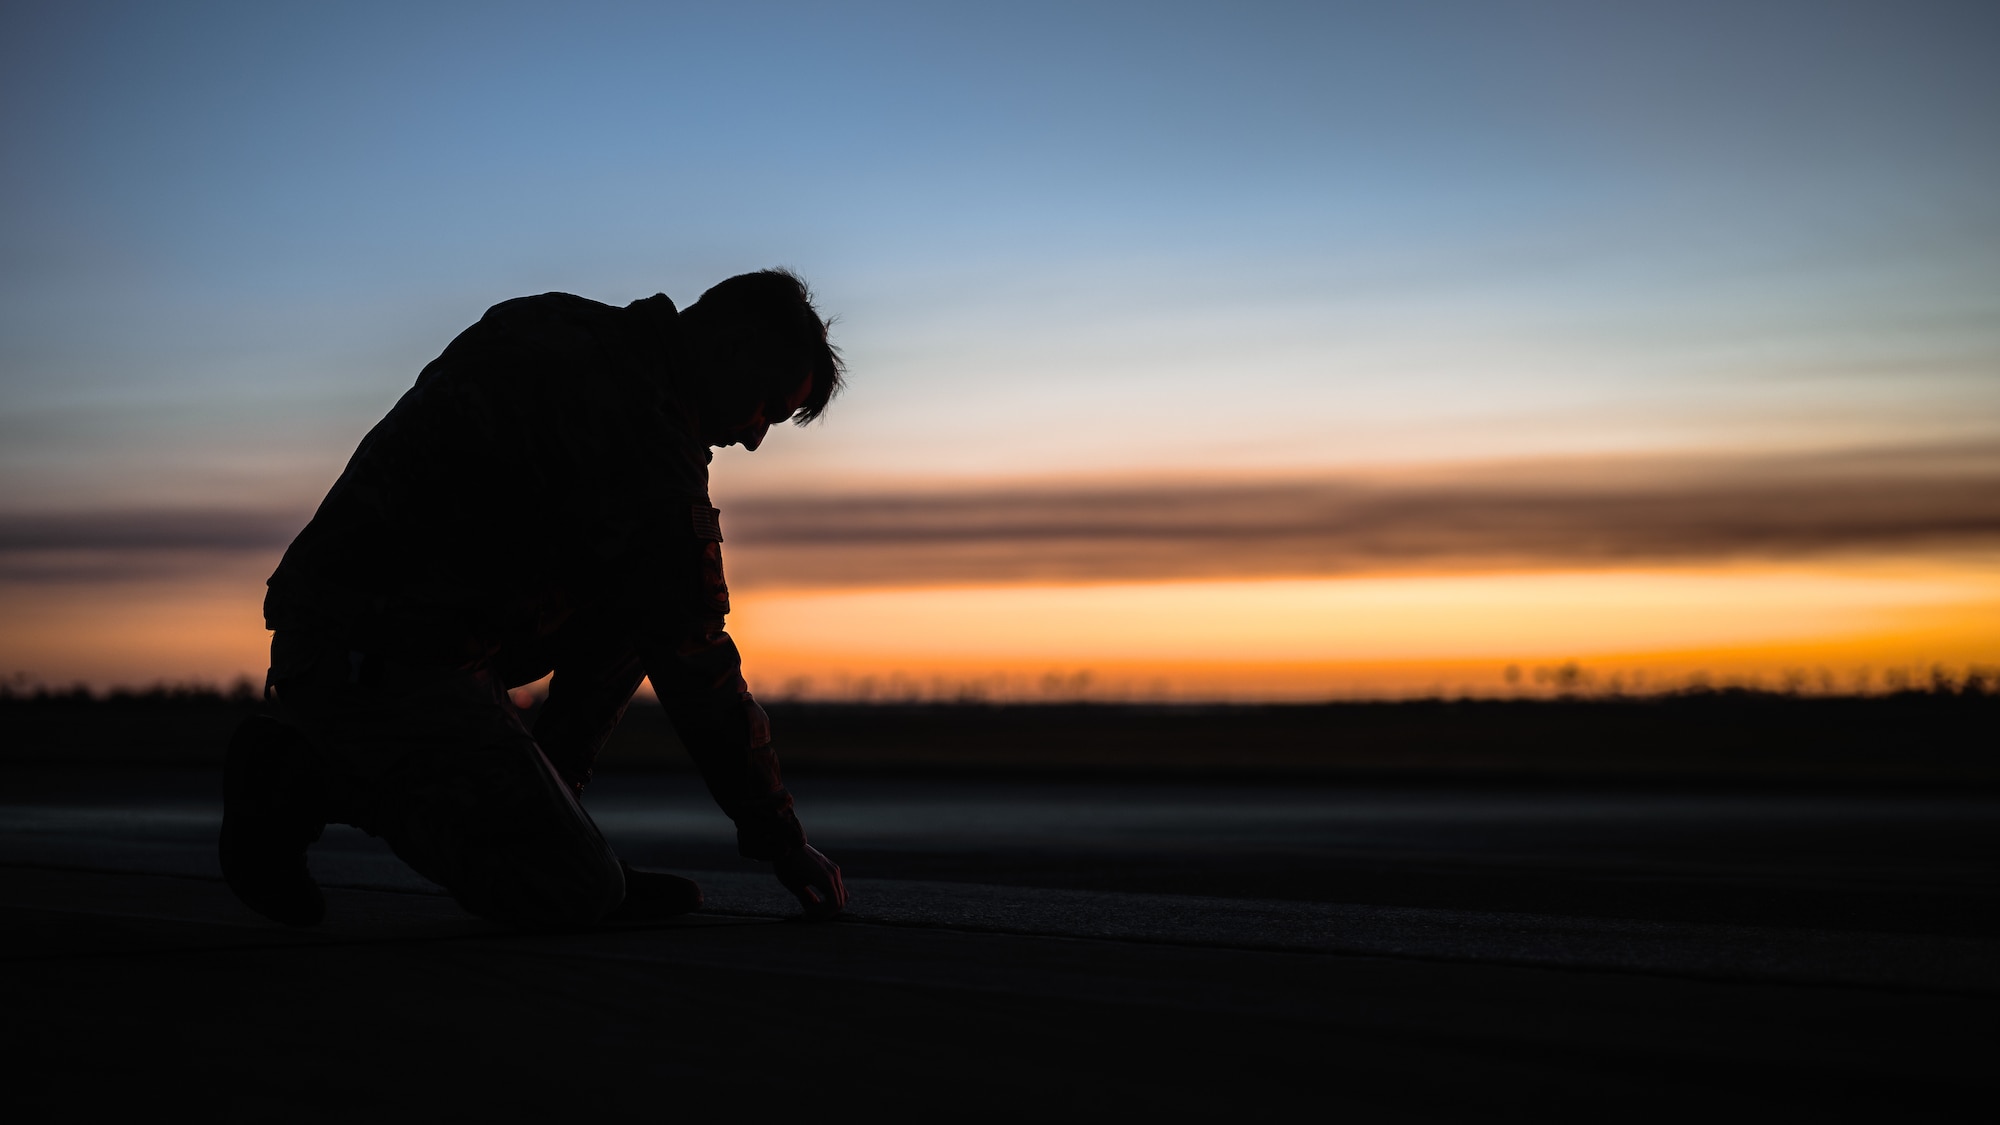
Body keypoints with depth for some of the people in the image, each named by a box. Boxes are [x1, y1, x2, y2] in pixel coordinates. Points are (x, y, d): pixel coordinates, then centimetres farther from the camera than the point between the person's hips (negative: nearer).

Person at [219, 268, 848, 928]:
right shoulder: (645, 428, -16)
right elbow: (692, 658, -15)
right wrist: (780, 840, -7)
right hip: (381, 666, -10)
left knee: (633, 608, 14)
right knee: (577, 896, -12)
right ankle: (311, 782, -4)